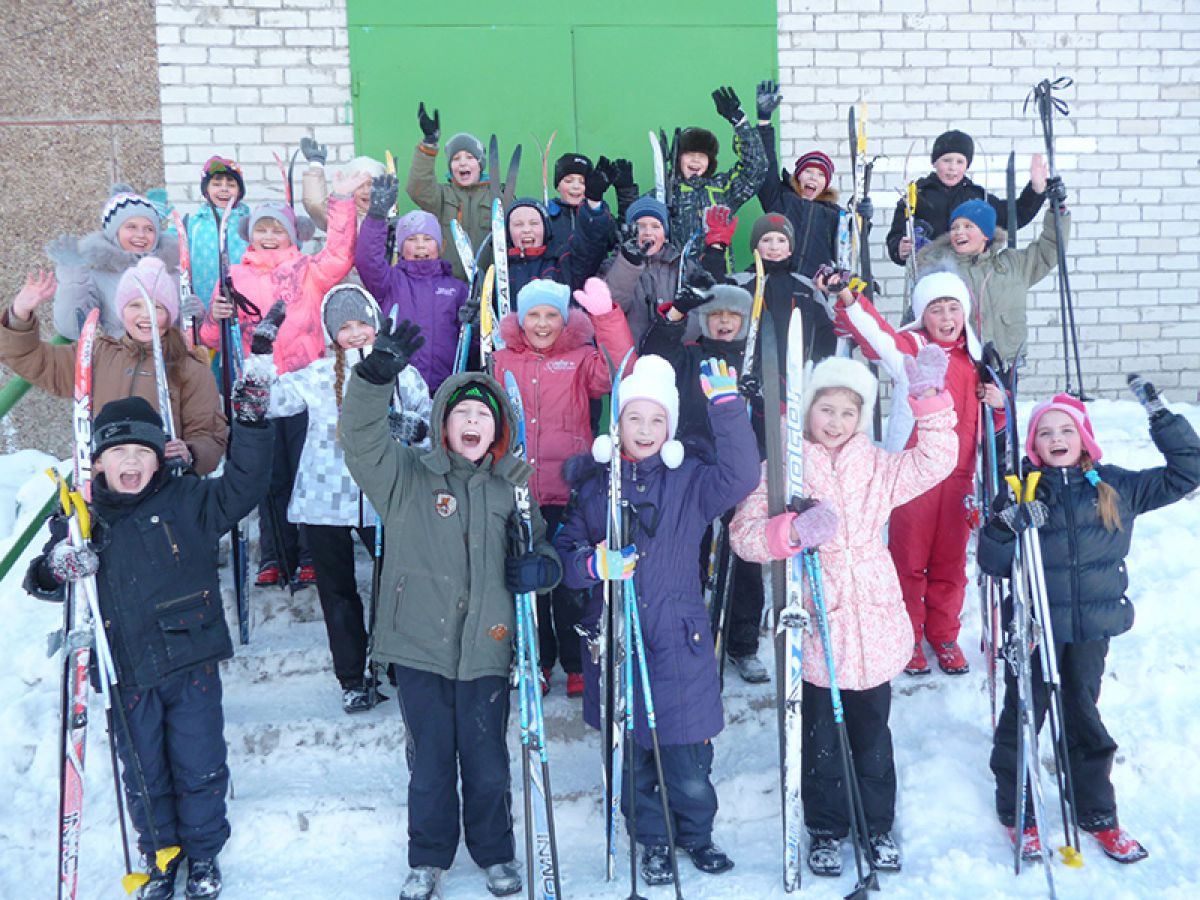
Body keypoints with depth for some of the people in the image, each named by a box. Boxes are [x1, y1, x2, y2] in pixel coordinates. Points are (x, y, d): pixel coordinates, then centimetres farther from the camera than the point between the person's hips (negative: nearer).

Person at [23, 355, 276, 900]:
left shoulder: (187, 502, -3)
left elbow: (243, 486, -10)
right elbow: (40, 581, 5)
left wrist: (250, 425, -22)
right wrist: (57, 569, -19)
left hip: (191, 663, -1)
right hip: (129, 674, 2)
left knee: (199, 768, 10)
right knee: (143, 776, 15)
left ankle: (203, 855, 32)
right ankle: (160, 856, 37)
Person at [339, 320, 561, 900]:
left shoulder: (513, 486, 7)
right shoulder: (407, 476, 0)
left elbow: (541, 546, 18)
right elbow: (362, 438, -16)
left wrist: (540, 567, -6)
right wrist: (375, 377, -31)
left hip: (486, 648, 1)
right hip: (420, 645, -1)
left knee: (487, 764, 11)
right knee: (428, 761, 10)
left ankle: (496, 853, 33)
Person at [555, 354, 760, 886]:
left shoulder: (691, 480, -1)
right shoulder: (594, 485, 4)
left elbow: (741, 476, -20)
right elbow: (564, 554, 6)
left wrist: (725, 405, -24)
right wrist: (594, 564, -15)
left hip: (678, 642, -1)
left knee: (688, 766, 4)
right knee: (632, 757, 13)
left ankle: (696, 834, 33)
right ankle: (653, 842, 37)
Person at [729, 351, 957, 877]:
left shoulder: (876, 466, 8)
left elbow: (934, 462, -1)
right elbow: (744, 534, -11)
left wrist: (928, 399, -9)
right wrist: (793, 531, -29)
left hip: (873, 625, 3)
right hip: (816, 627, -3)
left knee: (872, 734, 16)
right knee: (821, 737, 10)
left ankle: (878, 827, 33)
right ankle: (825, 830, 29)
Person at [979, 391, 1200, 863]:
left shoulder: (1118, 487, 1)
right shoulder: (1021, 492, -6)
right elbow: (992, 562, -6)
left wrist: (1162, 418, -4)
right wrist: (1008, 524, -26)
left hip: (1091, 628, 2)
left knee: (1083, 715, 17)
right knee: (1022, 716, 9)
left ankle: (1097, 813, 33)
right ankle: (1016, 812, 26)